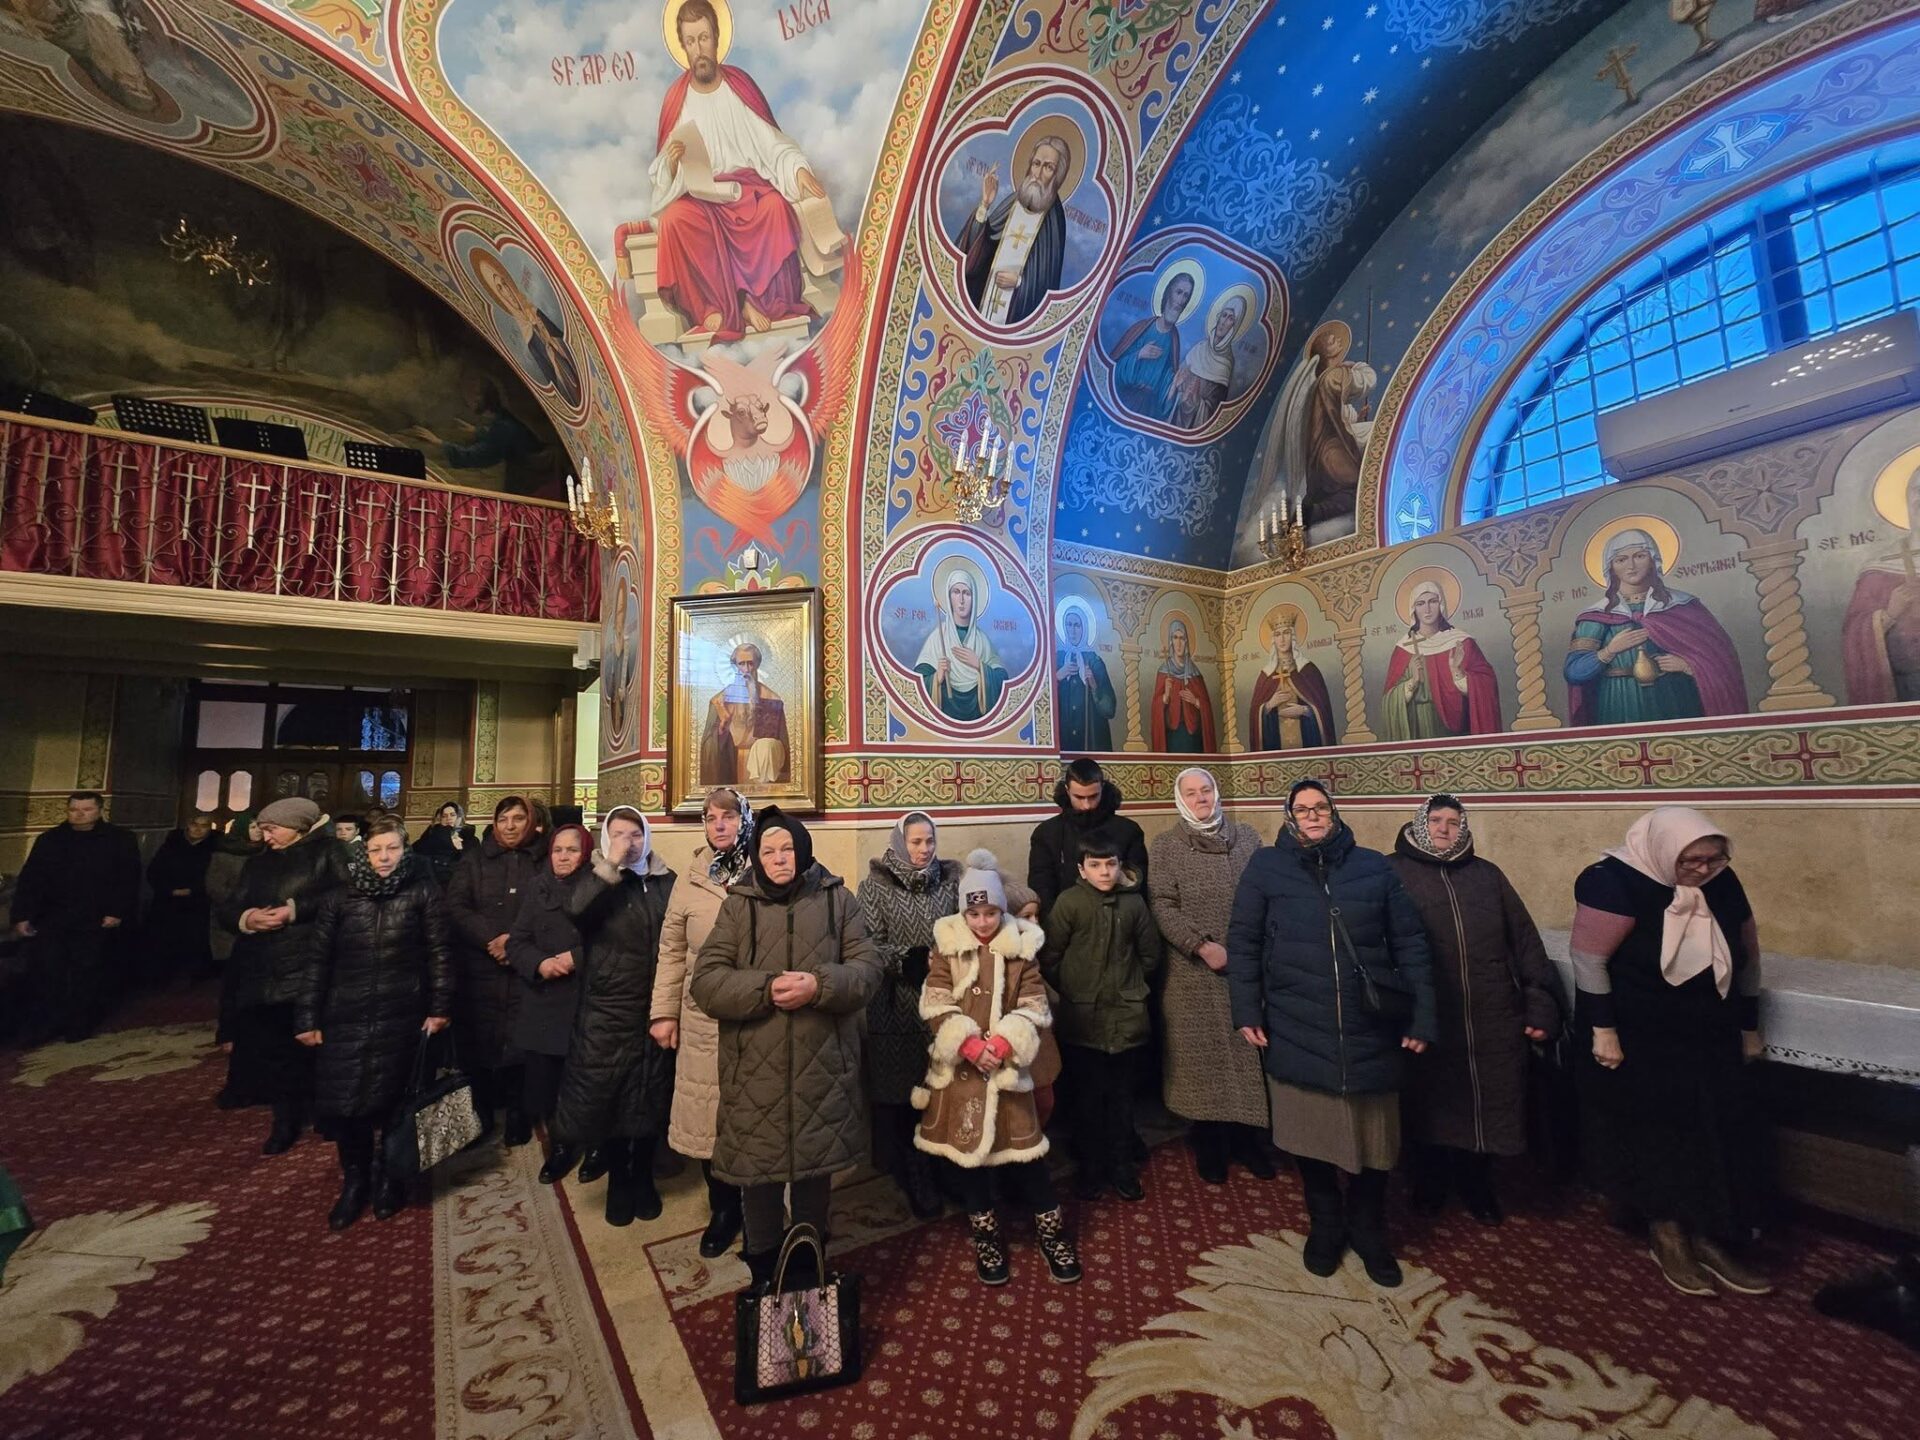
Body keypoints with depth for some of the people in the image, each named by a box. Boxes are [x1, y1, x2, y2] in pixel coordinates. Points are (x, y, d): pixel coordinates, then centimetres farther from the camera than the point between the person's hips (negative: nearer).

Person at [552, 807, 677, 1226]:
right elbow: (576, 908, -23)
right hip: (608, 1007, -1)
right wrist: (611, 864, -24)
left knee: (652, 1095, 11)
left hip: (656, 1005, 1)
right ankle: (618, 1179, 28)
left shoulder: (667, 881, 4)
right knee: (606, 1092, 6)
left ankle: (643, 1176, 32)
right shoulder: (597, 879, 0)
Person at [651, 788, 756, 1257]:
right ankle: (723, 1209, 33)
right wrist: (664, 1012, 2)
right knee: (706, 1118, 9)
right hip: (702, 1020, 2)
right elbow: (672, 951, 6)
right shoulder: (691, 879, 3)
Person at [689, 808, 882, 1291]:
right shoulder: (737, 906, 2)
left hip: (822, 1068, 0)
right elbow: (706, 980, -4)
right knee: (758, 1173, 11)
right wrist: (766, 988, -19)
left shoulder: (838, 901, 1)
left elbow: (867, 969, -2)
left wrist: (819, 985, -20)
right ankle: (762, 1271, 36)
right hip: (755, 1070, 0)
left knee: (816, 1169, 15)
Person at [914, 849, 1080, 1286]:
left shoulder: (1022, 947, -4)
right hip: (960, 1067, 0)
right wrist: (968, 1043, -19)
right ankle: (986, 1236, 31)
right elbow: (935, 1005, -8)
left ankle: (1052, 1232, 27)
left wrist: (1004, 1042, -18)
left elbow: (1035, 1007, -4)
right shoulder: (947, 945, -5)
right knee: (969, 1150, 11)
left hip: (1008, 1067, 0)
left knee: (1023, 1151, 7)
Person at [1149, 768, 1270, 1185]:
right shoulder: (1164, 845, -2)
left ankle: (1249, 1140, 29)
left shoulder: (1247, 837, 6)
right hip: (1194, 972, -2)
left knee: (1250, 1053, 10)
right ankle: (1209, 1146, 26)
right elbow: (1163, 907, -8)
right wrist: (1202, 945, -17)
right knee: (1203, 1057, 8)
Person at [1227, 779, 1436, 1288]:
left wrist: (1422, 1017, 0)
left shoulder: (1374, 867, 2)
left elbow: (1410, 944, 4)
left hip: (1370, 1031, 1)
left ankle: (1369, 1233, 38)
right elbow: (1242, 942, -1)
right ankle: (1325, 1226, 37)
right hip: (1297, 1032, -1)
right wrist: (1247, 1012, -5)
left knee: (1374, 1139, 13)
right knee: (1310, 1135, 13)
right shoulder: (1265, 866, -3)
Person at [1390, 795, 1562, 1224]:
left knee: (1485, 1108, 13)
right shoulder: (1394, 873, -2)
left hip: (1493, 1025, 3)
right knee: (1430, 1107, 13)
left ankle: (1476, 1186, 38)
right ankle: (1429, 1183, 37)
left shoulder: (1486, 874, 10)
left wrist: (1541, 1005, 4)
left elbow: (1525, 942, 10)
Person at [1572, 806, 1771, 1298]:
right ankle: (1667, 1234, 21)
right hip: (1637, 1042, -6)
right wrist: (1602, 1031, -20)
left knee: (1720, 1137, 10)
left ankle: (1710, 1238, 25)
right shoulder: (1614, 881, -22)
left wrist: (1750, 1029, 16)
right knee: (1654, 1135, 5)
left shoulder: (1721, 883, -1)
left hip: (1710, 1041, 6)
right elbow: (1589, 959, -21)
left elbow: (1747, 958, 11)